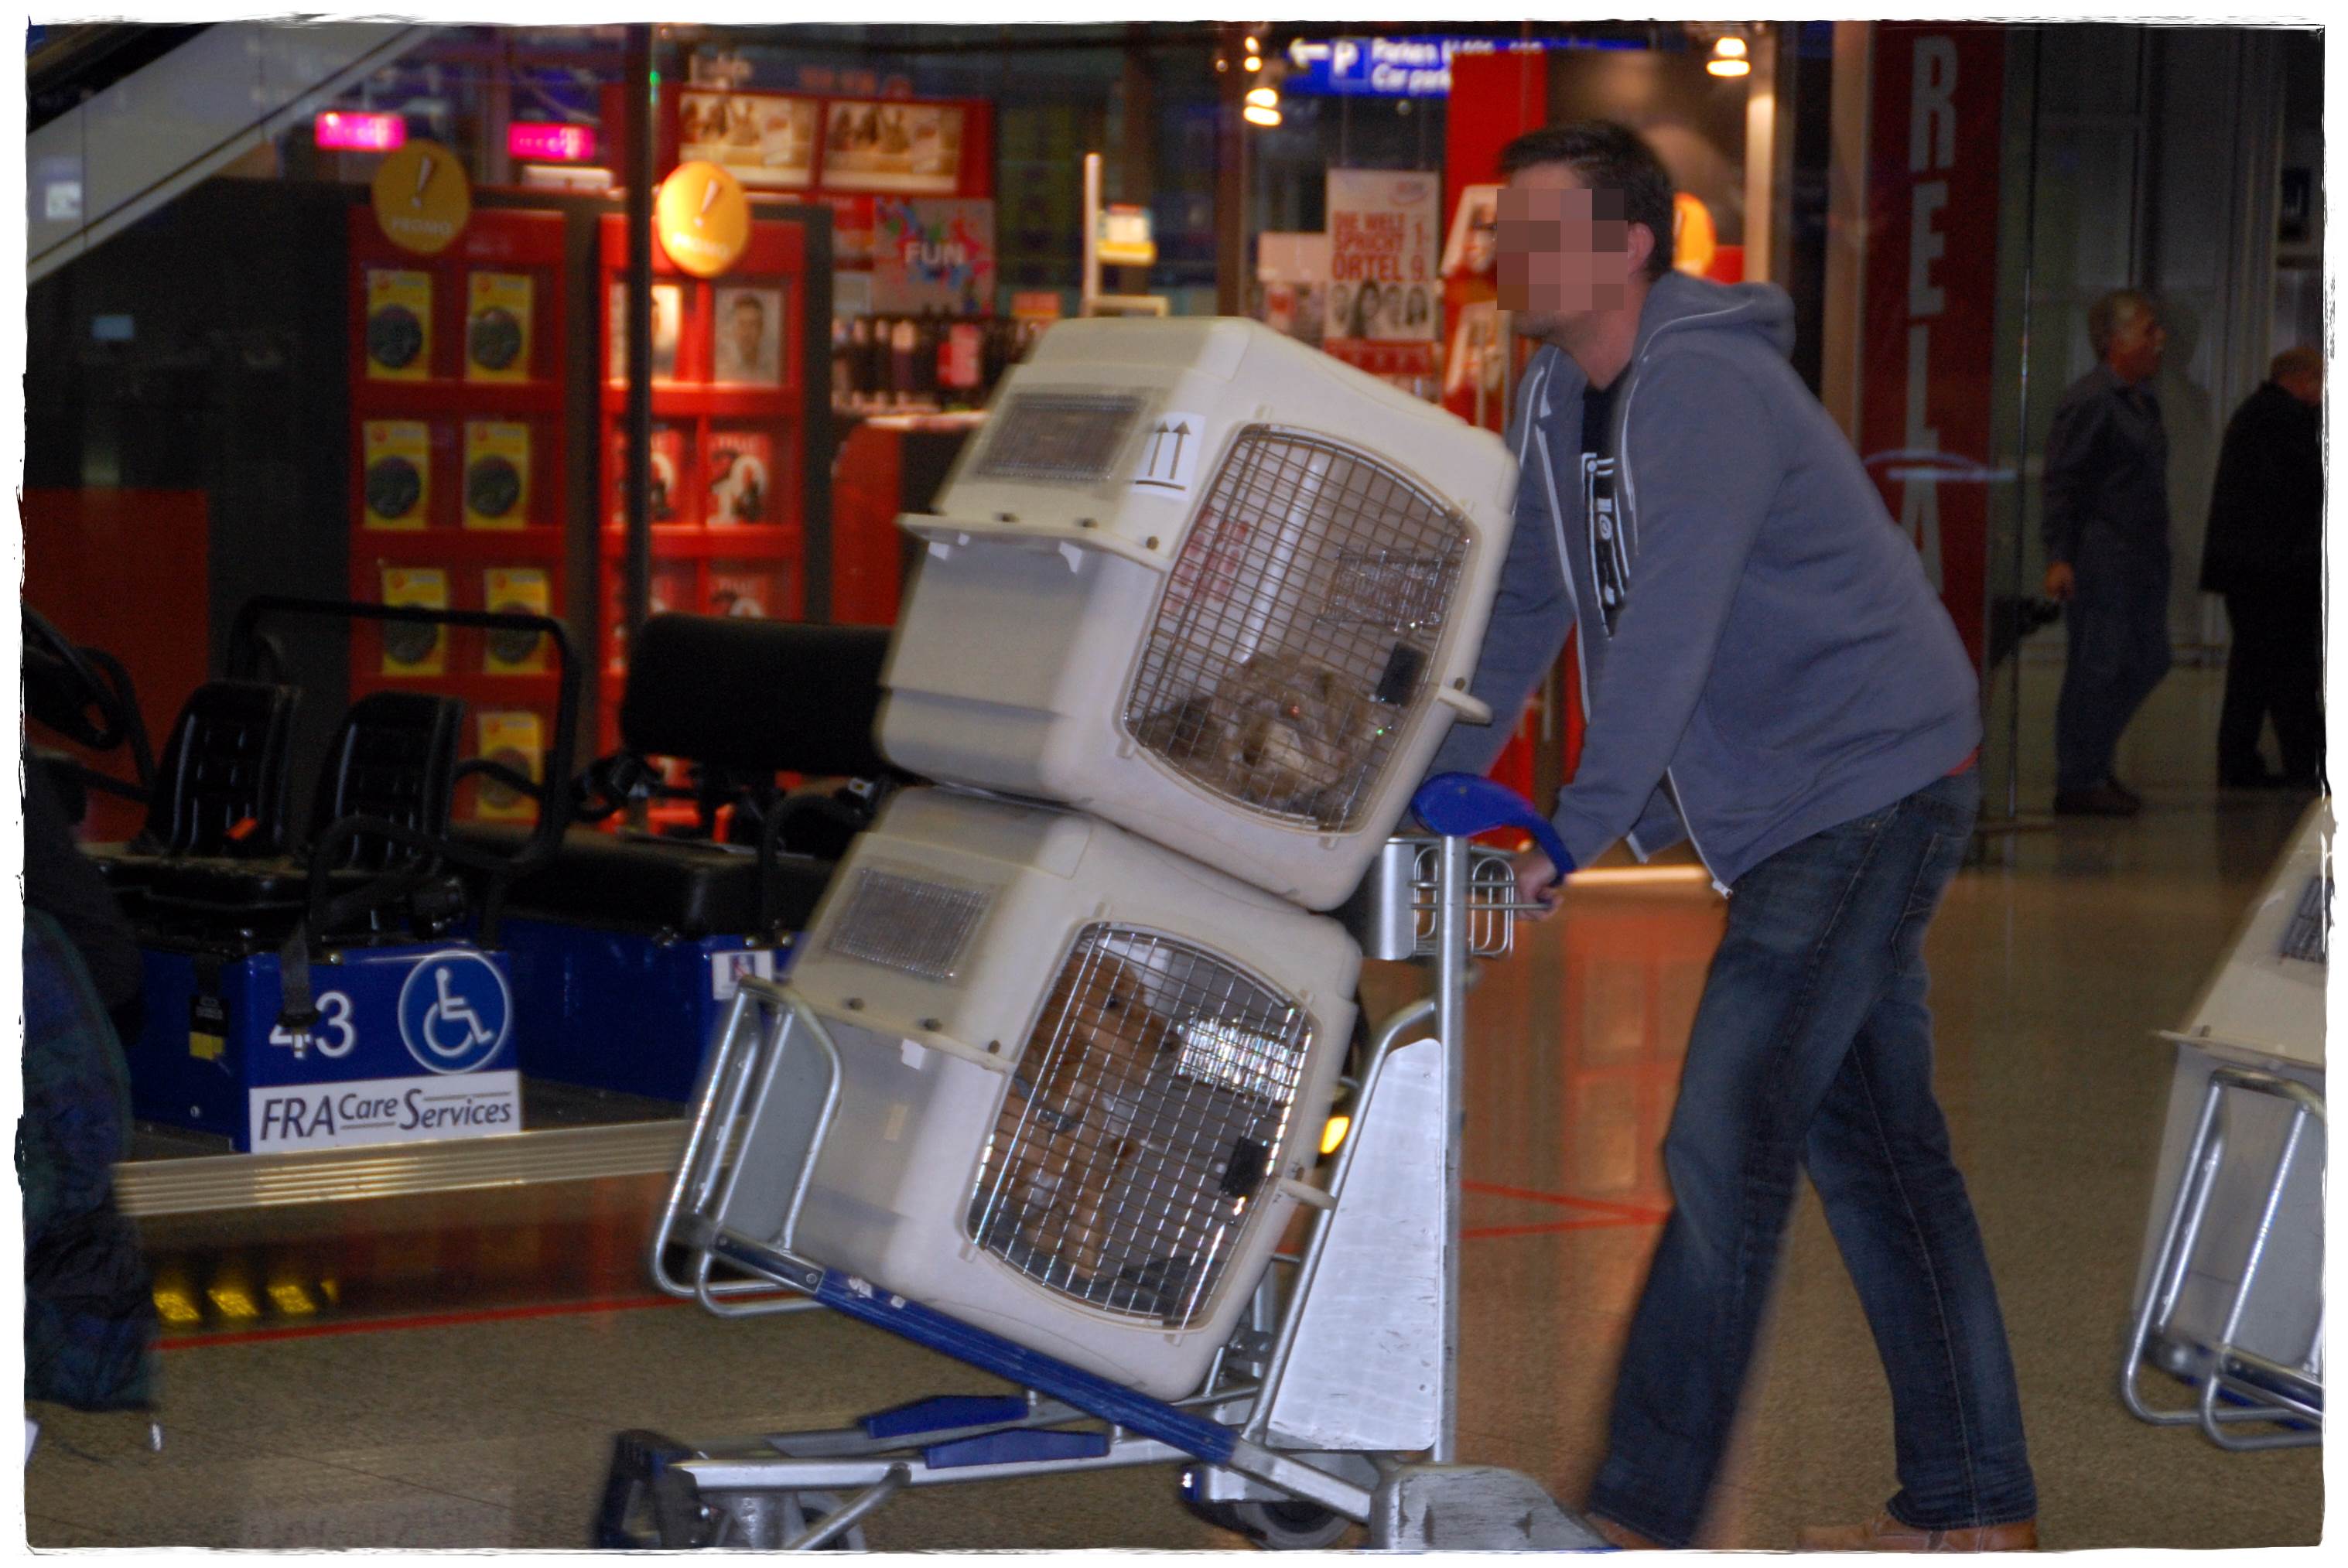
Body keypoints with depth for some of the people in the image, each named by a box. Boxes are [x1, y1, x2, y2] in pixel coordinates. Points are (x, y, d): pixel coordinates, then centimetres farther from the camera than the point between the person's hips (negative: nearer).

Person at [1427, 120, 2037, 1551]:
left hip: (1871, 789, -10)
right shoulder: (1557, 396, 8)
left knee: (1726, 1146, -13)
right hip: (1791, 811, 10)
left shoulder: (1705, 389, -22)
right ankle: (1975, 1510, 20)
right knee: (1873, 1139, 13)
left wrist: (1579, 835, -31)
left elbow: (1666, 630, -29)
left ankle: (1642, 1517, -11)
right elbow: (1524, 603, 14)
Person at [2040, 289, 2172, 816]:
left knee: (2148, 660, 11)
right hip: (2100, 560, -9)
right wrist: (2059, 557, -21)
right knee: (2099, 666, -6)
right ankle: (2078, 783, 2)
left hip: (2142, 559, 9)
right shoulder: (2088, 400, -11)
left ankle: (2093, 767, 23)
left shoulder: (2143, 401, 17)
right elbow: (2060, 482, -15)